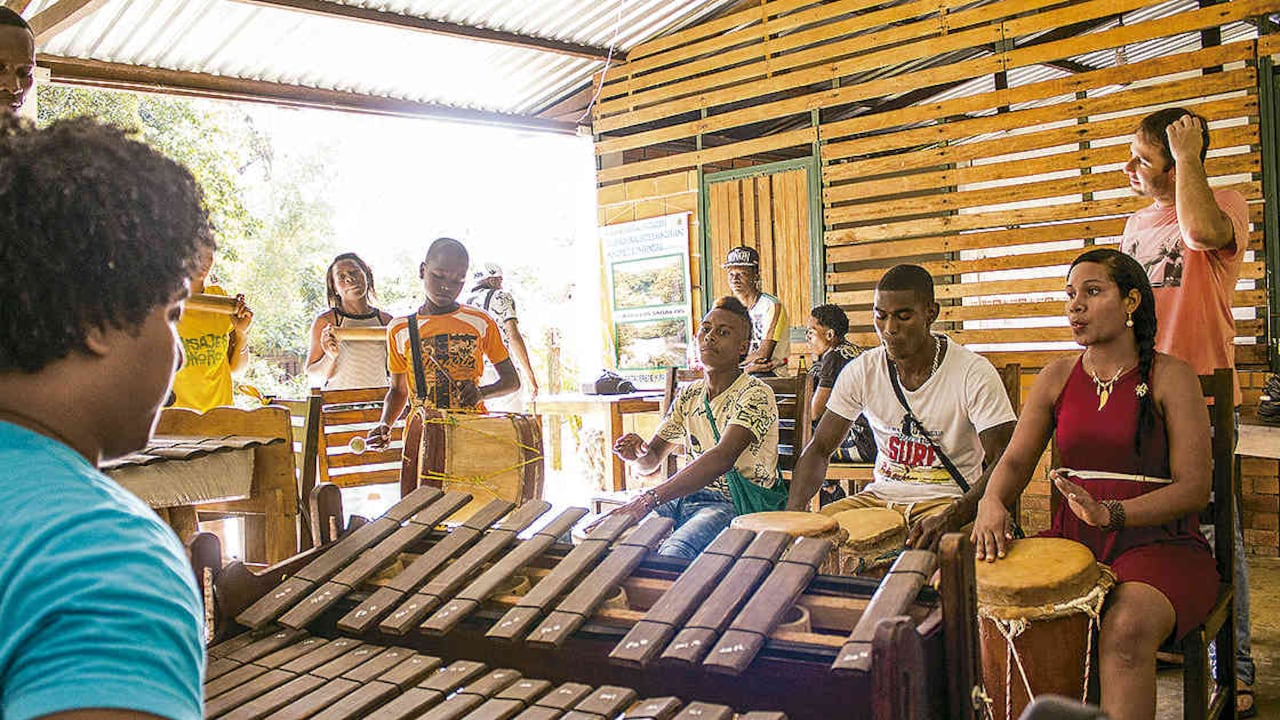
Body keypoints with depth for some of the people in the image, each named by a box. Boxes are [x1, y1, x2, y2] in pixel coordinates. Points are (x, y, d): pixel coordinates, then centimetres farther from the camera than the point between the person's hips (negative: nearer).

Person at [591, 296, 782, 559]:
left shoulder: (756, 394, -11)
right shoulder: (689, 395, 12)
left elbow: (723, 458, -29)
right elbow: (651, 462, 14)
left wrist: (648, 499, -38)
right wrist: (638, 453, -14)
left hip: (736, 506, -6)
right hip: (688, 496, 7)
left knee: (672, 554, -35)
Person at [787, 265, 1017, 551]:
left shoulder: (974, 374, -12)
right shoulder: (860, 371, -1)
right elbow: (819, 449, 4)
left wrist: (951, 518, -34)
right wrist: (794, 510, -15)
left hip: (950, 501, -4)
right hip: (880, 496, 4)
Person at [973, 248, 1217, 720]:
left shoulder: (1171, 377, -3)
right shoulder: (1057, 378, 10)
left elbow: (1194, 488, -10)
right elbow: (1016, 460, 4)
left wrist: (1110, 513, -26)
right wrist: (992, 503, -20)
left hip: (1159, 543, -4)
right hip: (1071, 541, 4)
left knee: (1125, 629, -36)